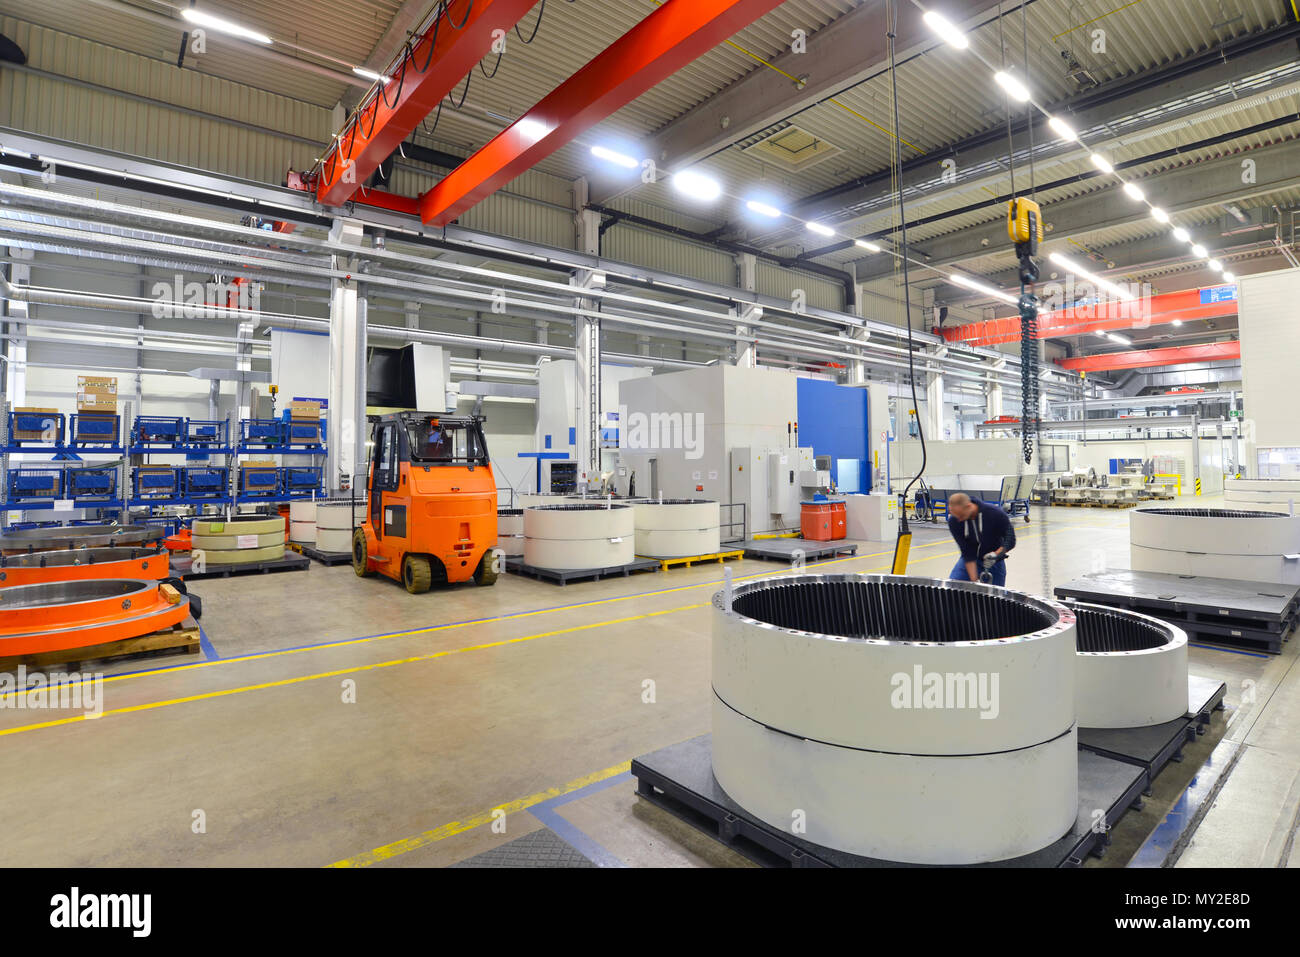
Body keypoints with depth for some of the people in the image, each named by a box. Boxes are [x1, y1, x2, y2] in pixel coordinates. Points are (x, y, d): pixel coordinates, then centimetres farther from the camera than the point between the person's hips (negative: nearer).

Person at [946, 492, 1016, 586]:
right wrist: (974, 580, -24)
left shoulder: (995, 513, -25)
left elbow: (1010, 540, -14)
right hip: (969, 560, 0)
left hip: (994, 561, 0)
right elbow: (967, 553, -19)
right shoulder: (954, 521, -22)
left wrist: (996, 554, -31)